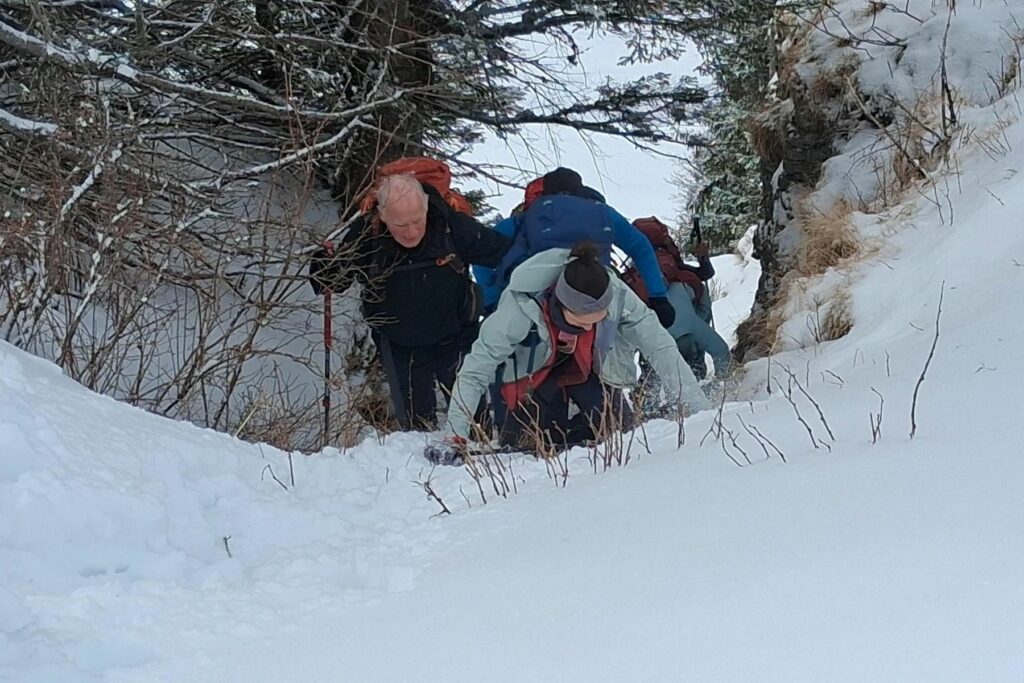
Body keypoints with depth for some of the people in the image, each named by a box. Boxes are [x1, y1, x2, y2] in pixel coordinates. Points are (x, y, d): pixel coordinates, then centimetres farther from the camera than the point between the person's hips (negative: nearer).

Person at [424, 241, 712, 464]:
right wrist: (455, 438, -38)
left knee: (620, 432, -18)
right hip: (534, 370, -1)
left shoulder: (618, 296, -34)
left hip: (589, 366, 2)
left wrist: (701, 410, -33)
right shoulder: (521, 305, -39)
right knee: (527, 446, -12)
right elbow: (474, 372, -35)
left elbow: (661, 349, -28)